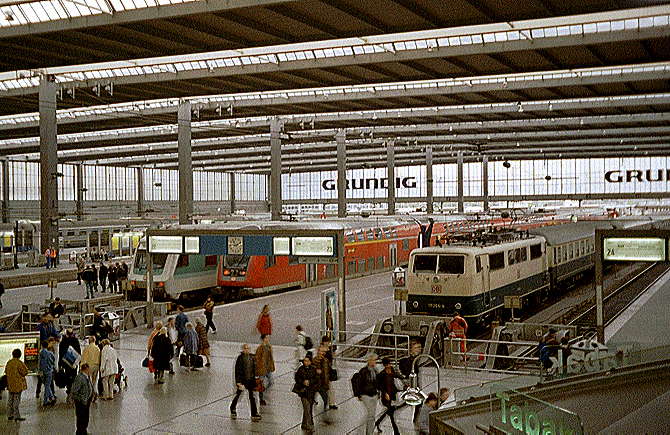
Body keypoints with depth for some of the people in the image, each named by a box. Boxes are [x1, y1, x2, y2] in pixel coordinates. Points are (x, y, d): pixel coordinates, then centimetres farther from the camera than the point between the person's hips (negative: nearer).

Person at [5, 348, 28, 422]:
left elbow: (6, 372, 16)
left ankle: (9, 415, 20)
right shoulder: (19, 363, -16)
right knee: (16, 400, -3)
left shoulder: (8, 362, 5)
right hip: (18, 384, -6)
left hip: (10, 384, 6)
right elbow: (25, 372, -13)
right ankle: (16, 416, -2)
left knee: (10, 399, 14)